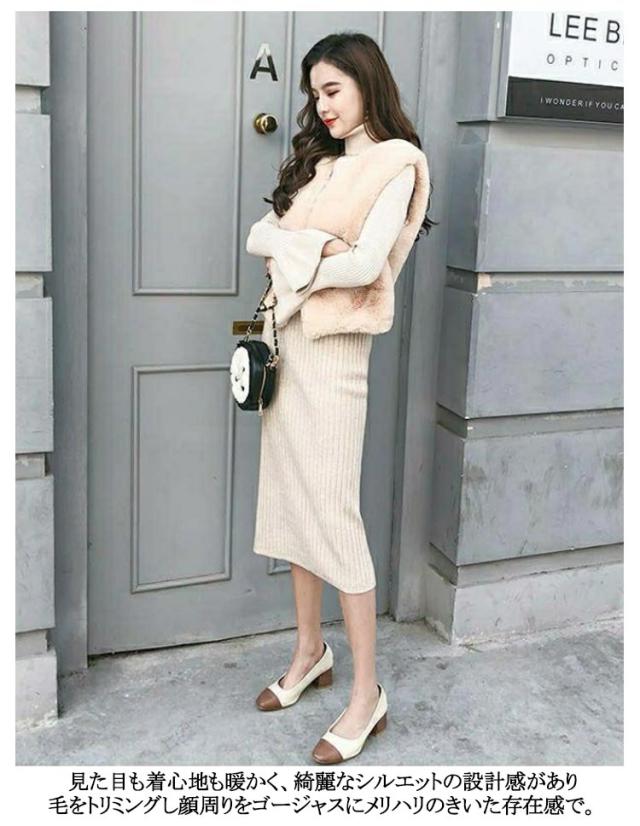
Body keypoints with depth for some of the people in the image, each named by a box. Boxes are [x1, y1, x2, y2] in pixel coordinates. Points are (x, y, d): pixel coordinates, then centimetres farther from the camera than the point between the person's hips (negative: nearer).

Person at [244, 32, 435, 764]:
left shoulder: (394, 163, -4)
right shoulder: (318, 162, 18)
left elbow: (365, 264, -18)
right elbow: (259, 235, 7)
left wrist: (291, 259, -5)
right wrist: (311, 244, -12)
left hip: (332, 348, -8)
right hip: (288, 341, 8)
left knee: (332, 512, -8)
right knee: (290, 500, 11)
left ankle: (367, 695, 4)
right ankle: (310, 652, 28)